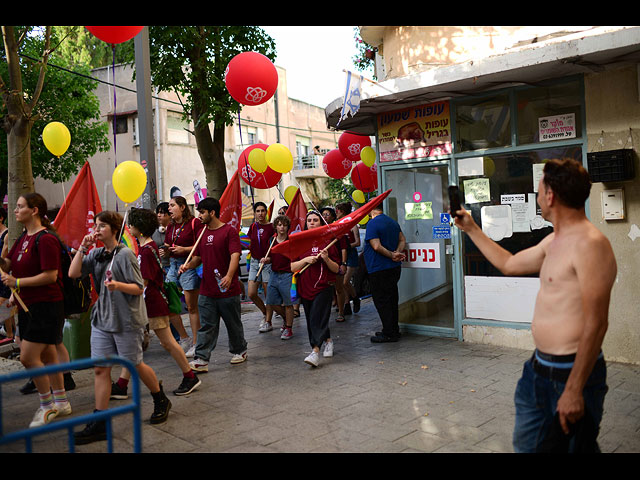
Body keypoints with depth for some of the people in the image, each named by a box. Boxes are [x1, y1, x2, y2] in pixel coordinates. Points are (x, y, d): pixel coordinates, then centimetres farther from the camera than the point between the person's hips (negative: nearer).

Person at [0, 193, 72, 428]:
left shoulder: (46, 239, -17)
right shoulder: (24, 237, 12)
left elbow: (51, 275, -20)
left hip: (46, 306, -9)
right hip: (29, 304, 9)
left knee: (28, 357, -8)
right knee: (47, 356, 15)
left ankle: (47, 405, 9)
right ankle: (61, 402, 26)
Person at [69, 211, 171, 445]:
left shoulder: (125, 254, -11)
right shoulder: (96, 254, 8)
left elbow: (139, 288, -13)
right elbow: (73, 273, -2)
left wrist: (118, 285, -31)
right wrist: (82, 248, -7)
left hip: (127, 320, -6)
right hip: (101, 319, 6)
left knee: (135, 365, 7)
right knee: (100, 368, 3)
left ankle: (161, 401, 31)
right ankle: (99, 424, 10)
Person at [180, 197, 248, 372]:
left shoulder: (229, 231, -9)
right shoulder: (202, 233, 12)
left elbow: (235, 255, -20)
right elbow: (198, 257, 18)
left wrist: (229, 276, -34)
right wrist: (188, 265, -4)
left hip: (227, 289, -5)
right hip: (207, 290, 5)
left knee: (233, 323, 11)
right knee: (206, 326, 4)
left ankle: (239, 351, 30)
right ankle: (201, 360, 5)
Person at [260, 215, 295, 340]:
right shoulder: (272, 241, 8)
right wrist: (266, 260, -4)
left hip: (287, 275, -5)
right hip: (274, 274, 5)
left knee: (288, 303, 0)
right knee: (272, 302, 9)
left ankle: (289, 328, 13)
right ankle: (286, 319, 34)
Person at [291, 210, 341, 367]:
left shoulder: (327, 242, 1)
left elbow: (336, 269, 1)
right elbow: (292, 267, 4)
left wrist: (326, 259, -18)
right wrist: (305, 260, -13)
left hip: (323, 287, -4)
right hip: (305, 288, 4)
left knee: (318, 319, -14)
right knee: (311, 320, 12)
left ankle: (315, 352, -18)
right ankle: (328, 340, 35)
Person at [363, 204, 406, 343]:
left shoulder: (372, 223, -15)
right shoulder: (393, 222, 11)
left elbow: (377, 246, -23)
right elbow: (402, 240, 11)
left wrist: (392, 255, -14)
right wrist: (397, 253, -4)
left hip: (379, 270, -8)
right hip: (395, 268, 8)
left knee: (382, 301, 0)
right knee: (392, 299, 16)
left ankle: (389, 334, 3)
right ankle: (394, 330, 24)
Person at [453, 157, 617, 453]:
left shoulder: (589, 244, -20)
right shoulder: (554, 241, 11)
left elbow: (595, 325, -24)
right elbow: (509, 264, 26)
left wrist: (574, 390, -24)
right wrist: (471, 229, 30)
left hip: (571, 372, -9)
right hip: (539, 369, 10)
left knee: (574, 446, 7)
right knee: (525, 444, 19)